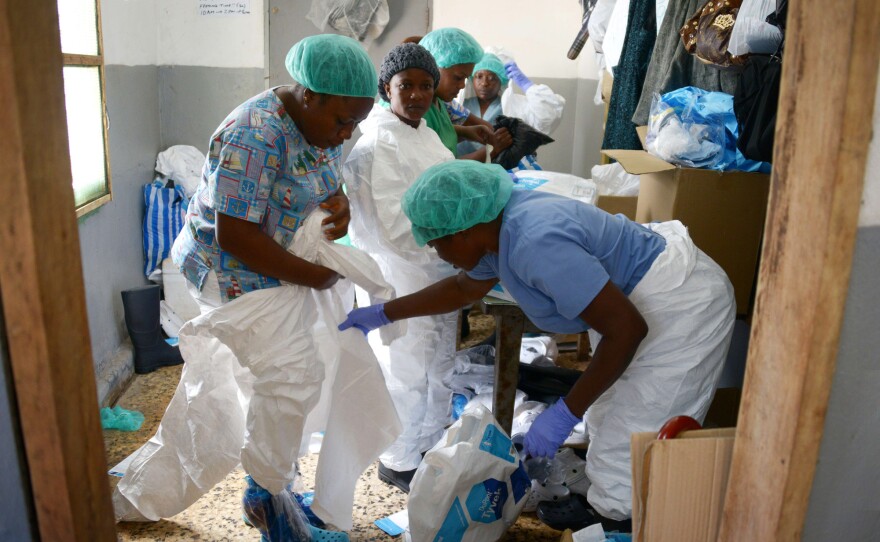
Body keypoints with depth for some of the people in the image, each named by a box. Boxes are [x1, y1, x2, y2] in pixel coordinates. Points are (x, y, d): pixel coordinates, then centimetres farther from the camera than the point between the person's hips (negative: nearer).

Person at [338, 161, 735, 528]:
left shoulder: (536, 243, -30)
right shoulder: (500, 227, 1)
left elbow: (626, 329, -29)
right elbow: (464, 287, 20)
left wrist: (566, 413, -22)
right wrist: (384, 313, 24)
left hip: (681, 308, -10)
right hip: (636, 298, 10)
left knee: (627, 455, -5)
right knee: (609, 424, 17)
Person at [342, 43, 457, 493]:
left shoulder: (425, 133, 9)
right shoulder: (377, 143, -20)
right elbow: (396, 224, -25)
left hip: (436, 273, 9)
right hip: (399, 274, -9)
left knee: (439, 364, 22)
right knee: (406, 374, 5)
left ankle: (430, 443, 43)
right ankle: (398, 463, 26)